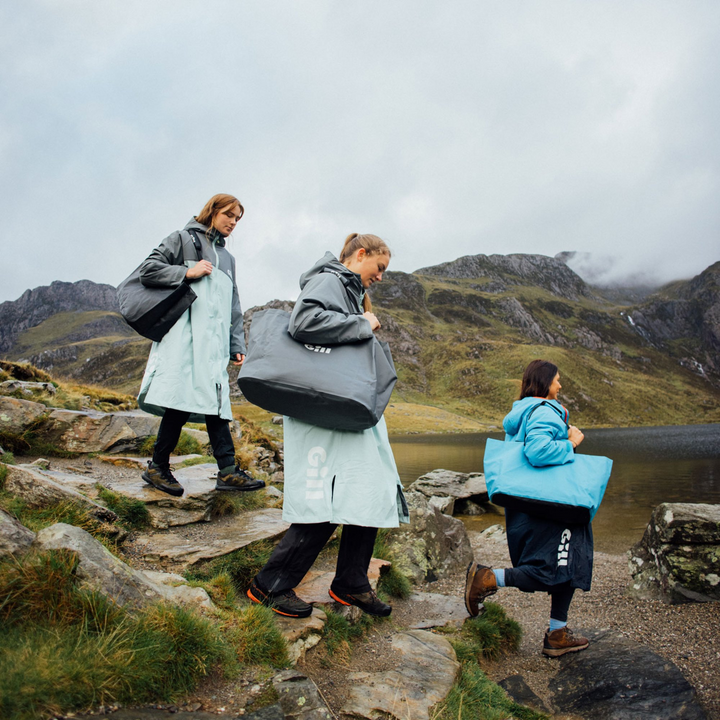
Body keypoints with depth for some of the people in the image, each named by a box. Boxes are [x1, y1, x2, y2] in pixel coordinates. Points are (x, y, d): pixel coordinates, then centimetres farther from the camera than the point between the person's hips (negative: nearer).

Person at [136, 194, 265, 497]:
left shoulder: (227, 257, 27)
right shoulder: (183, 239, 11)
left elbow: (234, 307, 25)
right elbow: (147, 271, 1)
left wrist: (237, 344, 16)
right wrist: (187, 272, -9)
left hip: (215, 339, 6)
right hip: (184, 333, -6)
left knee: (215, 399, -2)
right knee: (182, 398, -12)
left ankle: (228, 471, -7)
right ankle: (157, 466, 1)